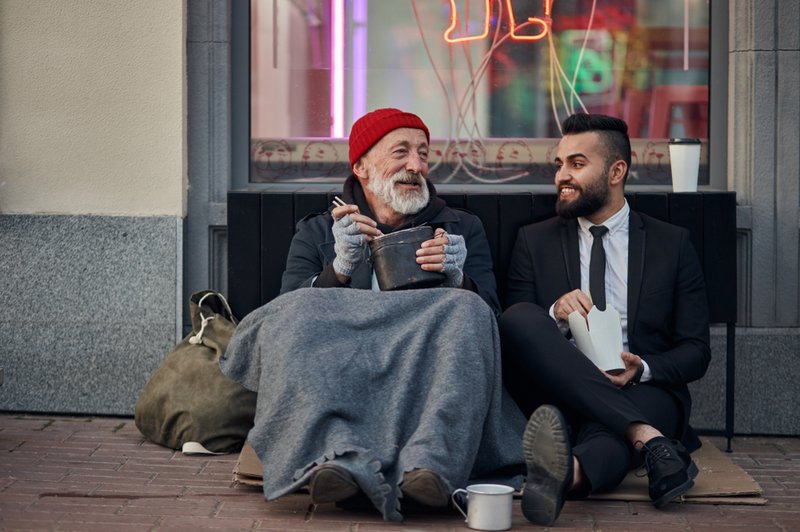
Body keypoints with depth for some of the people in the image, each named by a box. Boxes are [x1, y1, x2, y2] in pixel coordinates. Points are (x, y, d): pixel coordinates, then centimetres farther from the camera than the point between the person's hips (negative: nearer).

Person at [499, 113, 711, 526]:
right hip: (557, 395, 1)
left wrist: (642, 368, -12)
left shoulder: (672, 244, 13)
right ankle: (649, 439, -41)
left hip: (642, 389, -1)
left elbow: (696, 352, 9)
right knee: (520, 318, -29)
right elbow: (515, 336, 9)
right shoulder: (534, 241, 16)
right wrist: (556, 316, -13)